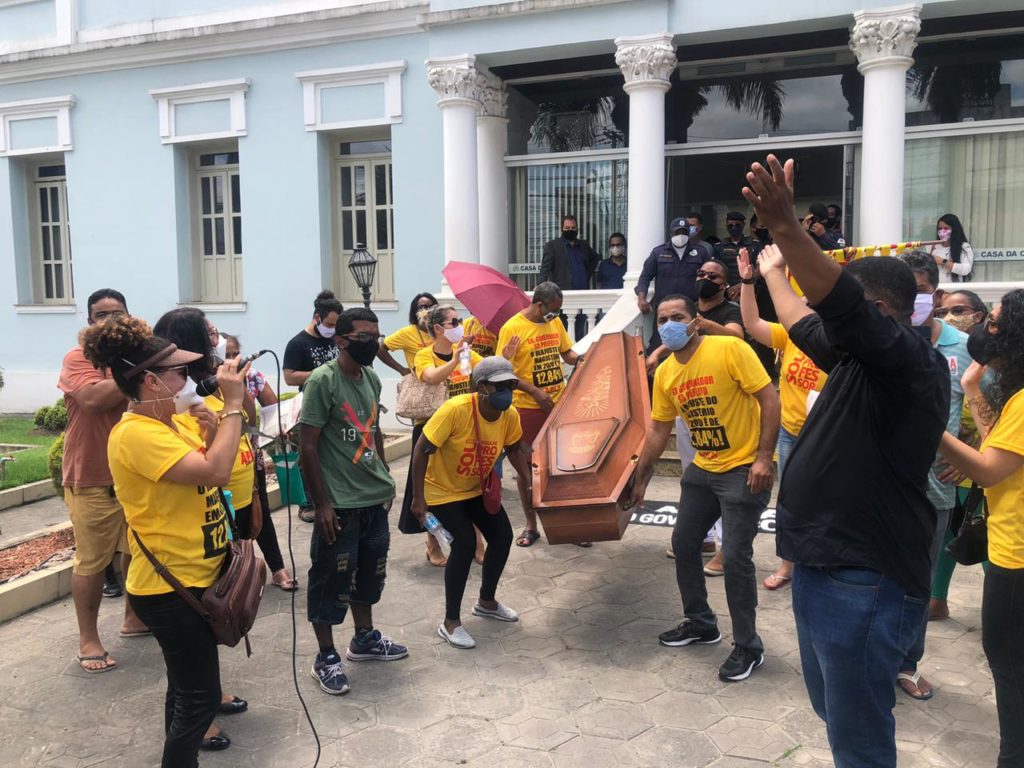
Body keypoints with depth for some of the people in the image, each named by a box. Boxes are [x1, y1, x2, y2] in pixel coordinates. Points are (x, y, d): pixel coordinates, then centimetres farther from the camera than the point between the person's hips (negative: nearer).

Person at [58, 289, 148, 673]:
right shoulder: (79, 358, -10)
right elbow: (93, 399, -28)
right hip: (92, 479, -6)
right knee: (92, 562, 1)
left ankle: (134, 619, 34)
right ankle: (88, 640, 14)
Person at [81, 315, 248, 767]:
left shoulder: (173, 424, 6)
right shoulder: (136, 433, -23)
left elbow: (211, 468, 10)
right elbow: (215, 472, -33)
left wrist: (210, 433, -8)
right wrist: (232, 405, -26)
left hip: (193, 577, 10)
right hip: (170, 586, -10)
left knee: (189, 686, 22)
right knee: (199, 696, 0)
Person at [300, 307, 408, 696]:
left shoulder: (372, 379, 7)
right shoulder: (322, 381, -16)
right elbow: (308, 445, -16)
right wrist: (322, 502, -17)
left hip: (375, 496, 8)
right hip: (340, 502, -8)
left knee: (371, 570, 20)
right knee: (332, 578, 4)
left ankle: (364, 638, 38)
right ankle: (326, 657, 19)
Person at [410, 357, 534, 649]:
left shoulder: (510, 415, -14)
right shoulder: (456, 409, -32)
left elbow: (514, 448, 7)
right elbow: (421, 450, -27)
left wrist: (527, 481, -2)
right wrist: (418, 498, -26)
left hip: (477, 488, 7)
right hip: (441, 490, -7)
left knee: (502, 536, 6)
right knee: (465, 544, -17)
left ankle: (486, 602, 30)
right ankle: (450, 623, 0)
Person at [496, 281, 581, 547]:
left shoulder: (555, 322, 6)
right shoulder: (512, 328, -11)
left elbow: (567, 352, 16)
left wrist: (582, 358, -6)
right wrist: (534, 391, -21)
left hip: (559, 403, 5)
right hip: (528, 408, -4)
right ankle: (530, 526, 18)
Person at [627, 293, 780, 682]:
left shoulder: (729, 349, -18)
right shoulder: (664, 373, 3)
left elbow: (769, 399, -18)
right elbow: (658, 430, 11)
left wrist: (763, 457, -23)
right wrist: (640, 480, 15)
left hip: (744, 469, -7)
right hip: (703, 468, 7)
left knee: (735, 557, -7)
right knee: (683, 543, 13)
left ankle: (748, 647, 10)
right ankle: (700, 622, 34)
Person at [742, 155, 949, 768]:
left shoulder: (911, 361, -16)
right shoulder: (861, 363, 10)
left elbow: (843, 307, -34)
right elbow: (807, 325, 26)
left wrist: (784, 225, -43)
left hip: (865, 585, -10)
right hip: (824, 569, 10)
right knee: (835, 713, 25)